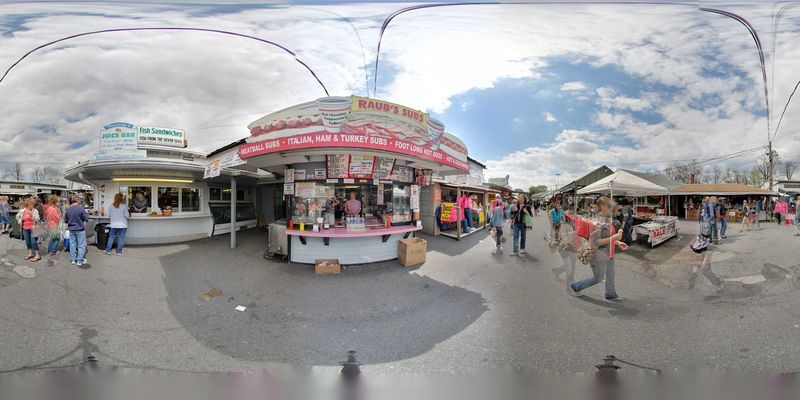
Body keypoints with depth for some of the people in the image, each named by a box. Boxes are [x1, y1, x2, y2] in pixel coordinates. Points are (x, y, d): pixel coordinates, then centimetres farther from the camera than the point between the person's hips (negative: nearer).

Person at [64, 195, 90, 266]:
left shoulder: (68, 209, -2)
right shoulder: (81, 209, -15)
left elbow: (65, 220, 7)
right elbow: (86, 219, -10)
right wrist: (87, 214, 8)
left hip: (71, 230, 5)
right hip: (80, 230, -5)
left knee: (72, 245, 14)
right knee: (81, 246, 4)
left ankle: (73, 260, 21)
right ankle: (79, 260, 6)